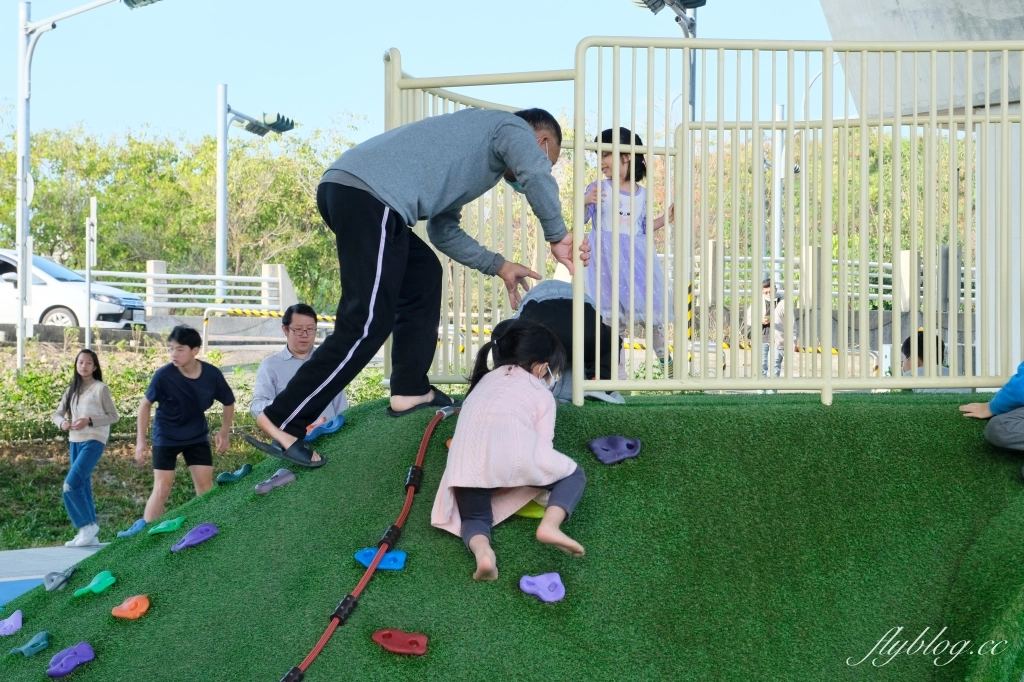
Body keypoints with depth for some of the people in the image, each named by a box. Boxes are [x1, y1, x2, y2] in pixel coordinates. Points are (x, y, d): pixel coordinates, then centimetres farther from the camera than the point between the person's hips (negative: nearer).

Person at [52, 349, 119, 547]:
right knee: (82, 485, 8)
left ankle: (88, 525, -3)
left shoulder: (100, 388, -4)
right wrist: (62, 423, -9)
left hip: (93, 441, -7)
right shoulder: (72, 389, 14)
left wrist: (89, 421, -18)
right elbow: (57, 413, 14)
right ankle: (90, 534, 13)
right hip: (75, 441, 7)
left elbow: (114, 416, -6)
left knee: (71, 484, -16)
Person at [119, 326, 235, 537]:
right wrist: (141, 439, -10)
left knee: (205, 485, 0)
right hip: (166, 437, -2)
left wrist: (224, 432, -4)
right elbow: (146, 404, -8)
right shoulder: (163, 375, -23)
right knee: (162, 487, -5)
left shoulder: (212, 374, -18)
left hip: (197, 436, 2)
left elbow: (229, 403, 1)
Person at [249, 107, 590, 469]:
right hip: (369, 193, -10)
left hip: (344, 185, 10)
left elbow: (444, 232, 37)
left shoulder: (478, 135, 38)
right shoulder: (512, 127, 14)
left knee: (422, 276, 22)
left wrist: (499, 266, 35)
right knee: (368, 323, -7)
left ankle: (409, 391, 20)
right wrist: (558, 238, 4)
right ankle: (282, 420, -6)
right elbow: (537, 177, -9)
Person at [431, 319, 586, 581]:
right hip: (515, 456, -3)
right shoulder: (542, 394, 24)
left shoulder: (486, 380, 38)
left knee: (473, 516, 21)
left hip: (468, 460, 3)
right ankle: (550, 525, -7)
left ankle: (482, 550, -14)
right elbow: (543, 443, 17)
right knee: (574, 475, 20)